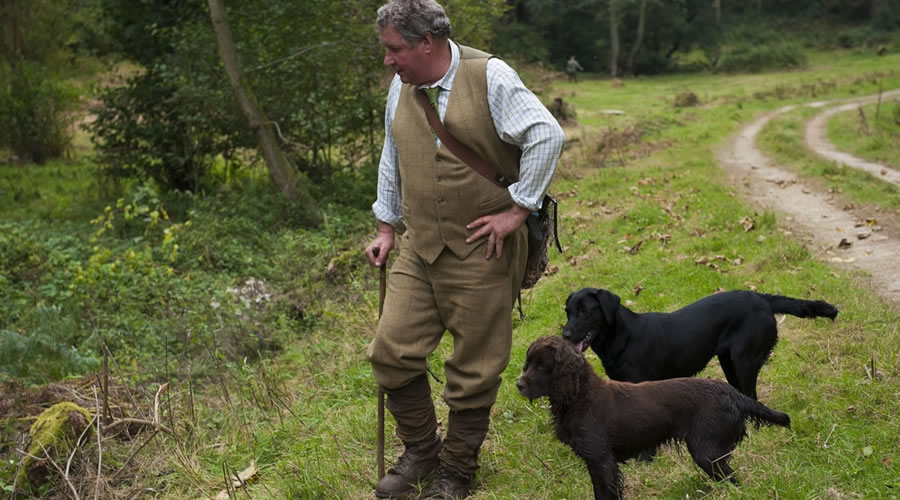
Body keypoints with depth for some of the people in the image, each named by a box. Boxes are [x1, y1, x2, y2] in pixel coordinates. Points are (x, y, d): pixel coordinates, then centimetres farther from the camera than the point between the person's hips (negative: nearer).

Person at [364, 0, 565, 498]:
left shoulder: (488, 76, -12)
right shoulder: (401, 88, 9)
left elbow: (547, 135, -17)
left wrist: (518, 209, -16)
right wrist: (386, 226, 20)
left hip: (480, 253, -6)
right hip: (419, 251, 6)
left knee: (474, 368, 4)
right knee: (391, 351, 0)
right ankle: (420, 450, 23)